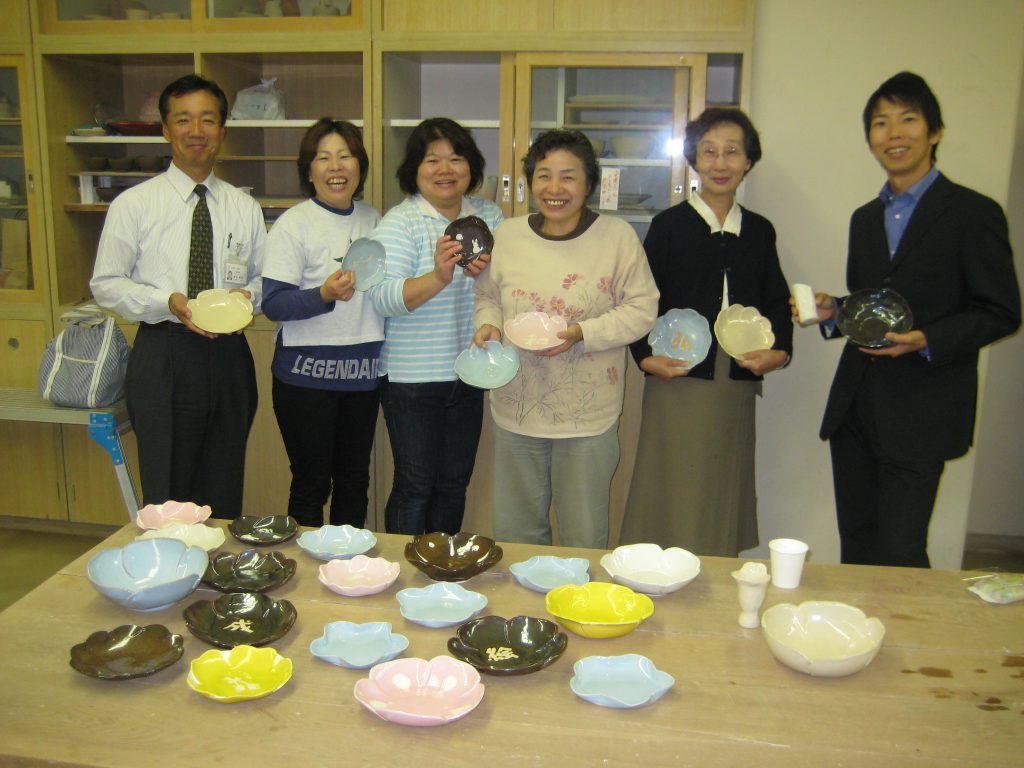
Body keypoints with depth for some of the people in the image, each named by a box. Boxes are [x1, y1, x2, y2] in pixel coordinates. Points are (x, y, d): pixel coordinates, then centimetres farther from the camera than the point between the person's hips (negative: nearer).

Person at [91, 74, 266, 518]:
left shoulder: (244, 208, 8)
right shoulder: (133, 205, 0)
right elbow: (105, 284, -1)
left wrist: (248, 294, -9)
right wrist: (167, 302, -17)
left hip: (229, 356, 3)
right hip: (164, 360, -2)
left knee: (225, 497, 12)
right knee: (167, 499, 4)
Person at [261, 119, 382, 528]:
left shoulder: (373, 218, 10)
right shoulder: (293, 224, -7)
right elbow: (273, 303, -13)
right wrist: (324, 295, -28)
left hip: (362, 370, 5)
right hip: (307, 371, -5)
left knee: (354, 480, 14)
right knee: (311, 483, 4)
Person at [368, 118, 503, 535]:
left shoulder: (489, 215, 7)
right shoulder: (399, 222, -8)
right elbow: (383, 297, -20)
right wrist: (438, 277, -36)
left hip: (469, 374, 5)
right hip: (412, 377, -5)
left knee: (455, 482, 16)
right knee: (415, 485, 3)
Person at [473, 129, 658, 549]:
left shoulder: (617, 236, -8)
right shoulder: (508, 235, 1)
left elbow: (641, 308, -6)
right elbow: (487, 296, 15)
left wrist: (581, 334, -19)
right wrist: (487, 324, -7)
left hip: (589, 417, -3)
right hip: (517, 411, 3)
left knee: (584, 540, 11)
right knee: (515, 535, 17)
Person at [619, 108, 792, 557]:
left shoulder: (759, 231, 12)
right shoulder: (670, 225, 1)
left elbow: (776, 302, 17)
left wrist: (779, 350, 0)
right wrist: (646, 356, -13)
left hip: (737, 386, 4)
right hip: (676, 383, -4)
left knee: (723, 494, 11)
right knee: (671, 495, 0)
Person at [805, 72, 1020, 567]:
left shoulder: (973, 213, -4)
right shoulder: (865, 218, 16)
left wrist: (926, 340, -20)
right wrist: (832, 311, 1)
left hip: (921, 412, -6)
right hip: (856, 407, 6)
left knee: (900, 556, -4)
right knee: (856, 546, 12)